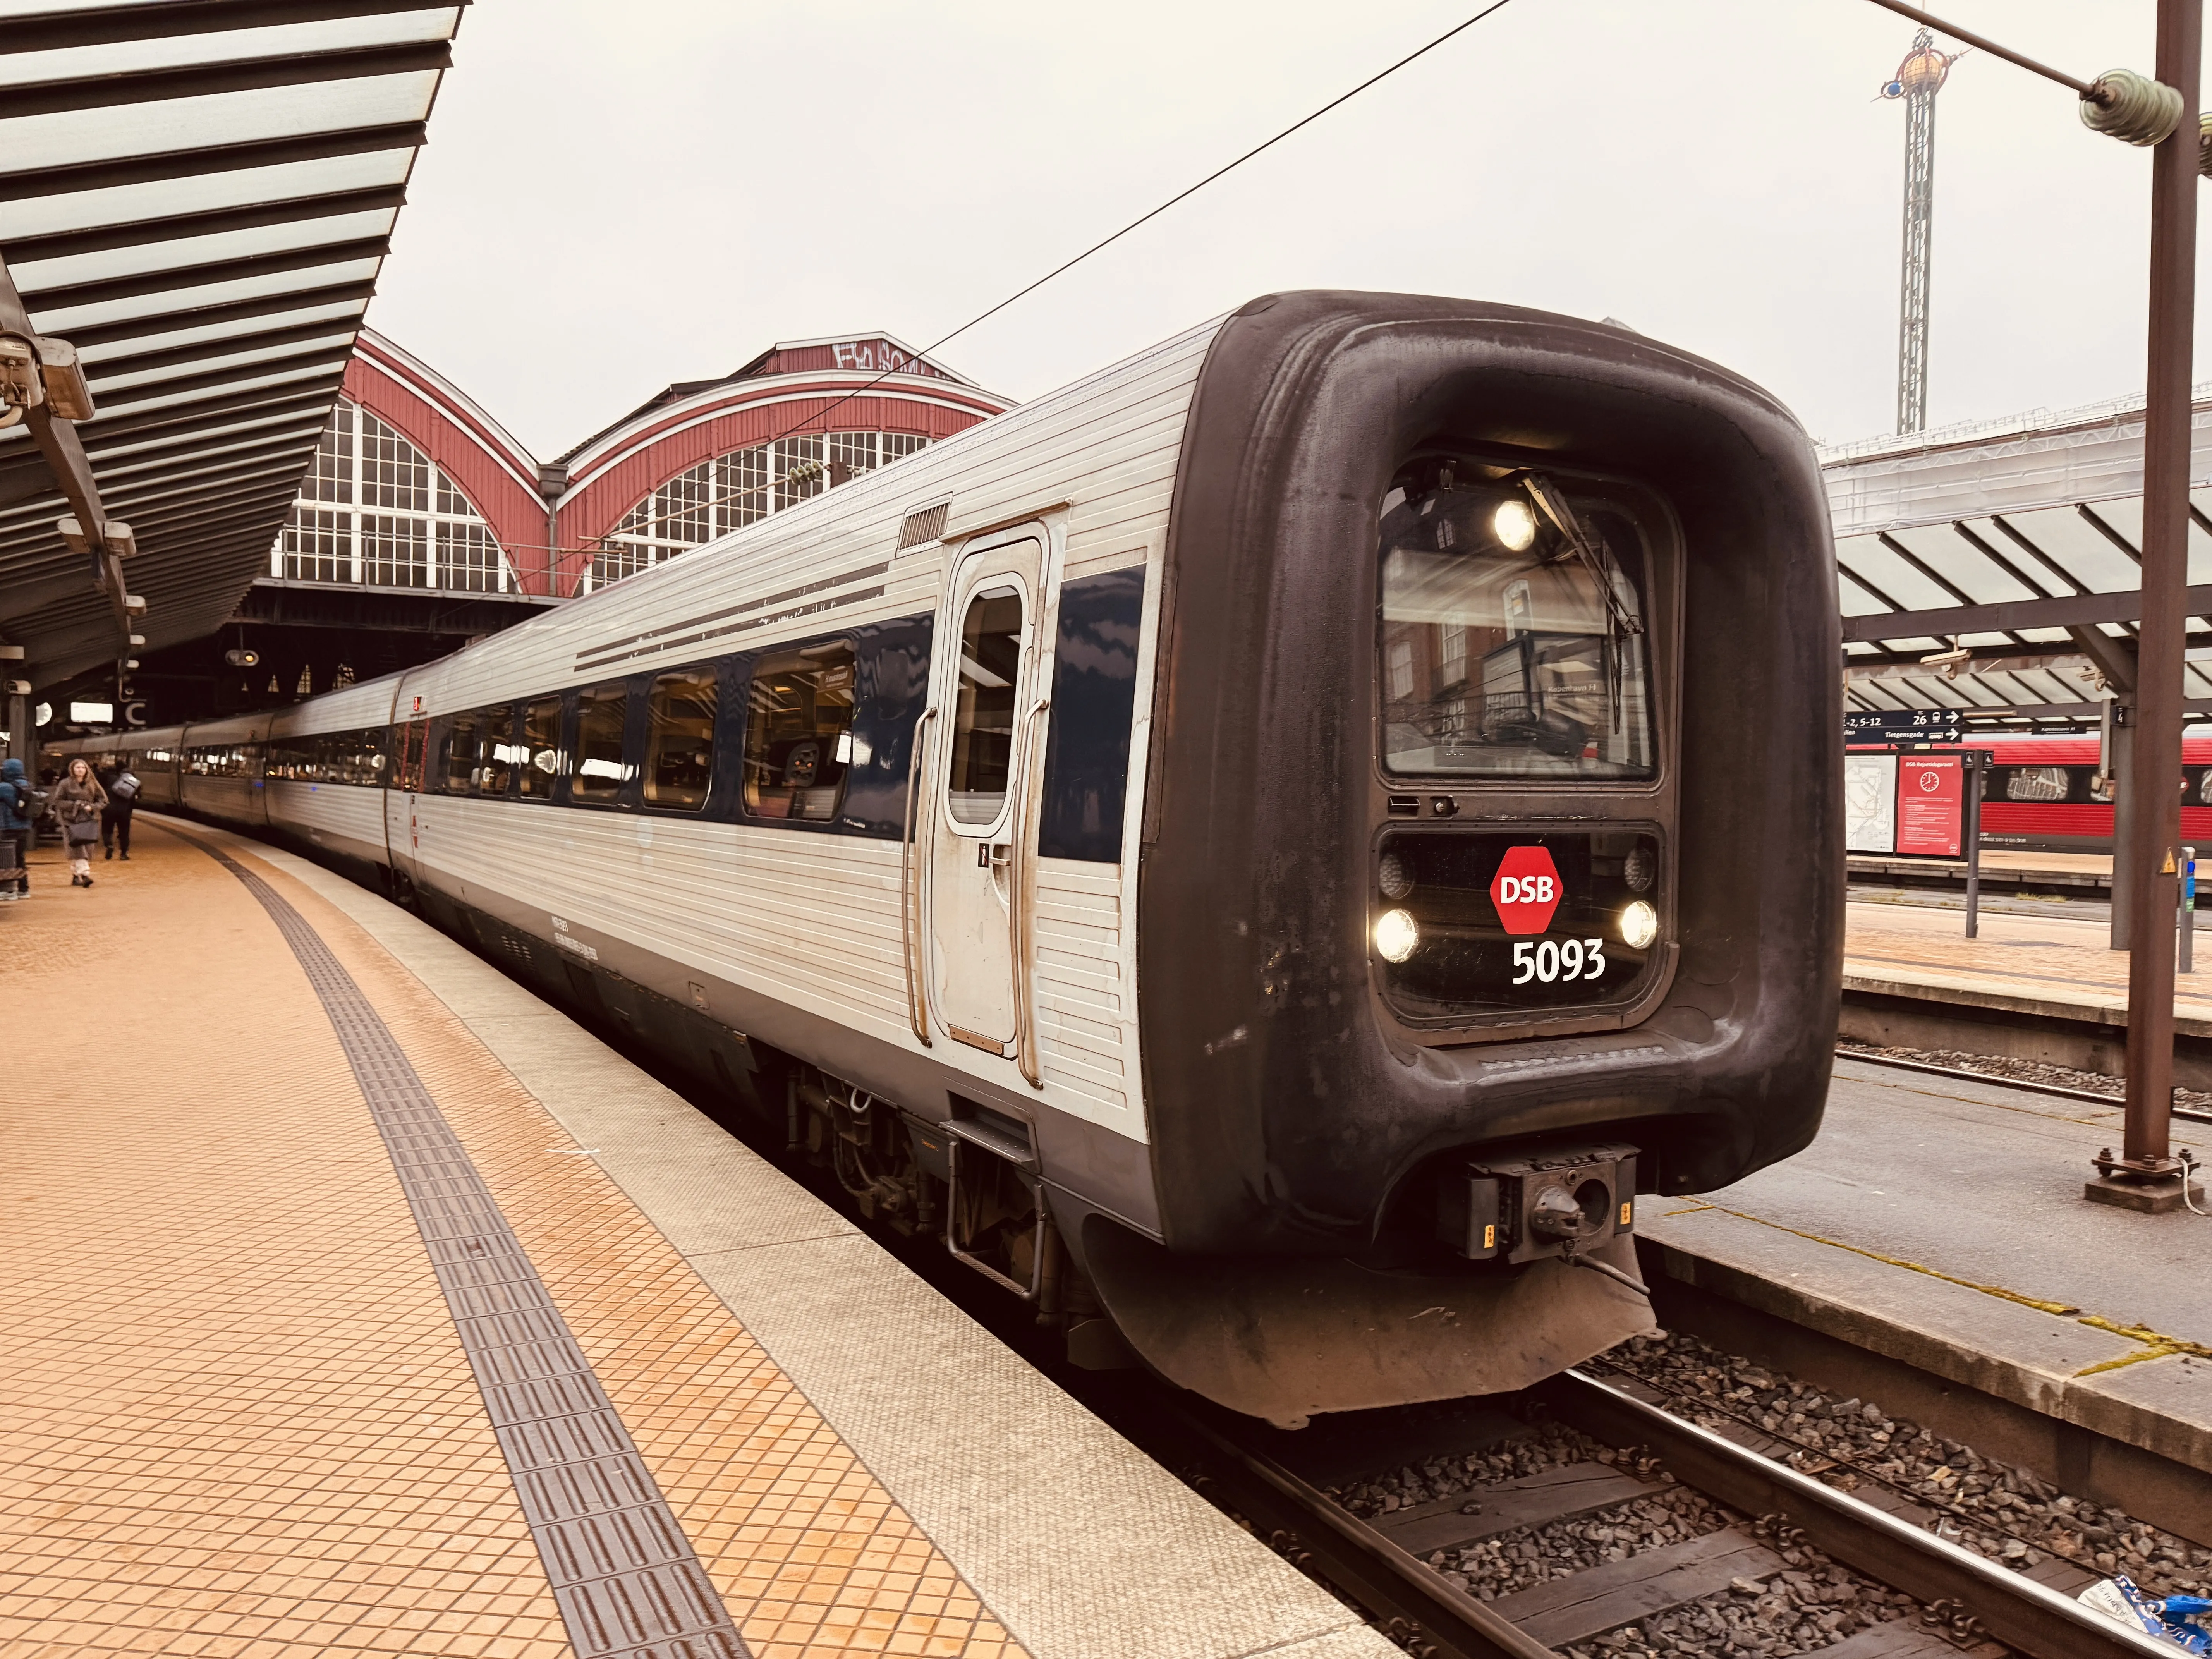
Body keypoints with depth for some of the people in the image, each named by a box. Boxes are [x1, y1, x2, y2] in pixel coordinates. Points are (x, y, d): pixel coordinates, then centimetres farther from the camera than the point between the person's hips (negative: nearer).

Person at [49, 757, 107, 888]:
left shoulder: (93, 784, 8)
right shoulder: (65, 784, 1)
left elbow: (103, 801, 11)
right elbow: (57, 801, -1)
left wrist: (92, 807, -7)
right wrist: (74, 805, -12)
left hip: (88, 820, 3)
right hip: (71, 820, -3)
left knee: (88, 849, -1)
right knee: (77, 847, -16)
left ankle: (76, 875, 12)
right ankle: (85, 874, -26)